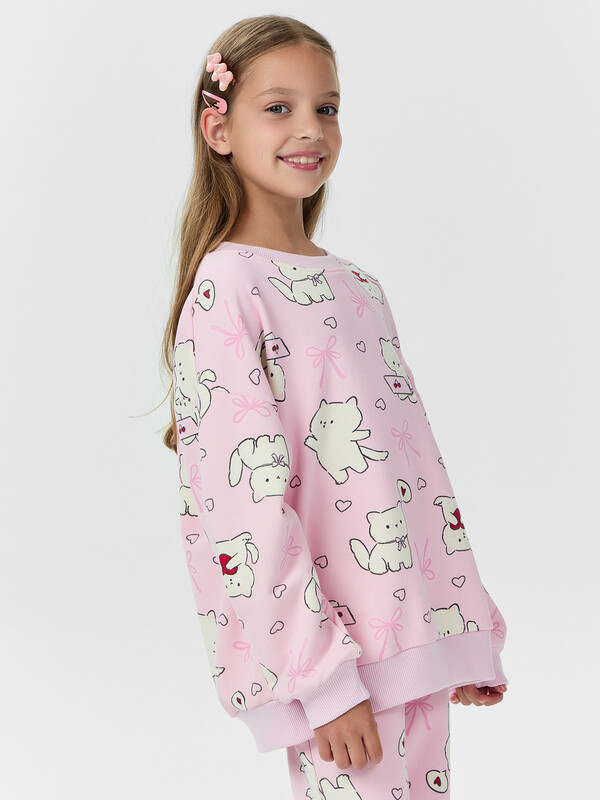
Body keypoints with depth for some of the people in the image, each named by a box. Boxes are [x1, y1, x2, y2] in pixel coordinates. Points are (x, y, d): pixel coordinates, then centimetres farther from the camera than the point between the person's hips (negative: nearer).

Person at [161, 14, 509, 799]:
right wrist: (324, 674, -19)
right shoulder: (228, 285, -10)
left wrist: (470, 628, 13)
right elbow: (247, 494, -16)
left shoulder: (360, 286, 12)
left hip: (420, 638, 7)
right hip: (330, 642, -7)